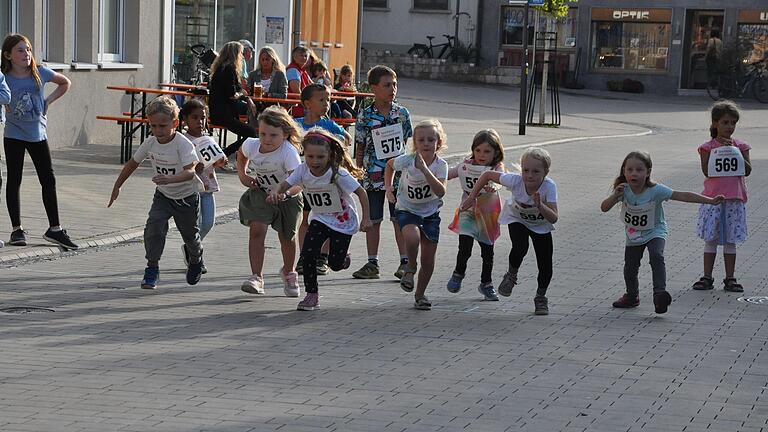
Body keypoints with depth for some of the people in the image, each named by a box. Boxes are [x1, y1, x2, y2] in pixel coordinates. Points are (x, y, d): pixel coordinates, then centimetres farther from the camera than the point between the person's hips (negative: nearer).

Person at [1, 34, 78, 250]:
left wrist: (49, 100, 4)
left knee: (49, 180, 3)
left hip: (38, 134, 2)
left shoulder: (40, 73, -3)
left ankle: (55, 229, 10)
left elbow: (65, 83, 13)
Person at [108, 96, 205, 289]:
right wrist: (117, 186, 7)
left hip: (187, 196, -3)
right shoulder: (150, 143, -12)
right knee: (154, 227, -21)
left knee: (190, 235, 13)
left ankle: (196, 260, 46)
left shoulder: (183, 145, -28)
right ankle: (152, 268, -8)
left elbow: (190, 172, -41)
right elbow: (133, 163, 4)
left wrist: (170, 179, -59)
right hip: (163, 195, 3)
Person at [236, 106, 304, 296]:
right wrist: (242, 175, -2)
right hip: (260, 194, 2)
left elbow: (298, 184, -38)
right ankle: (256, 277, -15)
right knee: (256, 230, -17)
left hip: (287, 197, -2)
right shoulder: (251, 145, -19)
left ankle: (288, 273, 37)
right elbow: (242, 154, 8)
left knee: (287, 237, 8)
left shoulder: (289, 153, -33)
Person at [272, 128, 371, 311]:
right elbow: (287, 184, -15)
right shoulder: (303, 170, -15)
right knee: (308, 253, -16)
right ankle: (312, 295, 0)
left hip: (343, 222, -3)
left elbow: (361, 192, -20)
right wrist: (277, 193, -39)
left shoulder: (337, 173, -26)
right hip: (320, 219, 3)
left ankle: (343, 258, 35)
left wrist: (366, 219, -23)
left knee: (335, 264, -3)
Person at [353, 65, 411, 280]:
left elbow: (407, 143, 8)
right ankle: (372, 264, 13)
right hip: (374, 174, 0)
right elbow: (360, 147, 2)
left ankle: (405, 262, 10)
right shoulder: (365, 116, -3)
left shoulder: (402, 114, 2)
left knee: (400, 218, 3)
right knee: (373, 220, 6)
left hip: (398, 174, 0)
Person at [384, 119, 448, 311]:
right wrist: (388, 188, 1)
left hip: (430, 213, 1)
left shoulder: (440, 165, -17)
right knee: (412, 237, -33)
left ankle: (420, 295, 23)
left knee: (428, 259, 1)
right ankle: (410, 268, -3)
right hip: (406, 210, -1)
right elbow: (390, 165, 8)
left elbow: (440, 192, -32)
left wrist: (425, 170, -39)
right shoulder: (406, 160, -15)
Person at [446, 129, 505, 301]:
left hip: (488, 215, 0)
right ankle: (458, 274, 13)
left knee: (488, 251, 12)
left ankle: (486, 284, 33)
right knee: (465, 247, -16)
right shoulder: (466, 166, -4)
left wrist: (494, 186, -55)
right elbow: (446, 175, 5)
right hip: (468, 211, 0)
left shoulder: (497, 168, -11)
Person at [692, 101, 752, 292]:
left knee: (730, 240, 6)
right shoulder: (708, 147, 1)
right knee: (711, 239, 1)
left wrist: (736, 153, -12)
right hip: (713, 197, -1)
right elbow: (706, 171, -10)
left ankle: (730, 279, 11)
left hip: (735, 198, 1)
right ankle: (707, 278, 9)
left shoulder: (740, 146, 7)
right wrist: (719, 151, -13)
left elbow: (747, 170, -2)